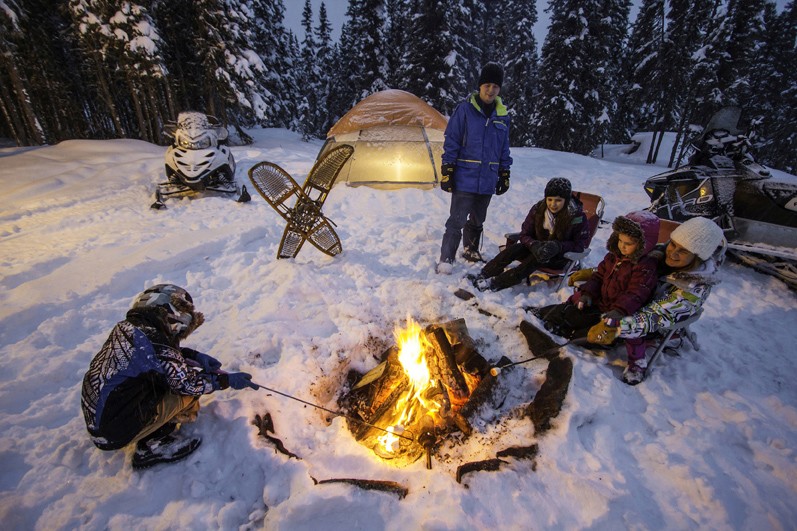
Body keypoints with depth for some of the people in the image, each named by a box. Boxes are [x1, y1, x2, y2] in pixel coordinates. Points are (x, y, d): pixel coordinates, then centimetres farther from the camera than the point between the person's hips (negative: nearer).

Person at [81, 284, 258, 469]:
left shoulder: (128, 325, -2)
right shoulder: (154, 341, -27)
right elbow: (187, 383, -18)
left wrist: (196, 355, 3)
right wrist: (228, 380, -7)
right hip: (115, 433, -8)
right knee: (190, 390, -9)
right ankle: (153, 445, 1)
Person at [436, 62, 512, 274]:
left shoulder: (503, 115, 9)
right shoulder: (465, 109, -6)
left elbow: (504, 149, 16)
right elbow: (451, 142, -6)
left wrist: (504, 174, 15)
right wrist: (447, 171, -11)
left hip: (488, 181, 5)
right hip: (465, 179, -5)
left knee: (477, 220, 17)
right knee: (457, 221, -7)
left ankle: (471, 251, 36)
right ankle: (446, 261, 0)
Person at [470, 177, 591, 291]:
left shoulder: (577, 216, -17)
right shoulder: (538, 208, -9)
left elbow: (581, 244, -14)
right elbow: (525, 234, -5)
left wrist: (558, 247, -30)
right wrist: (534, 245, -27)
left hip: (561, 257, -3)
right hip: (538, 247, 4)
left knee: (535, 259, -34)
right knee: (513, 248, -25)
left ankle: (496, 283, -38)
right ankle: (483, 275, -28)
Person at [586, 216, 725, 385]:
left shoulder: (696, 287, -32)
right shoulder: (663, 251, -19)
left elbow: (658, 315, -36)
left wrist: (617, 327, -48)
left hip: (670, 317, -5)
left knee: (630, 324, -29)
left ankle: (637, 362, -7)